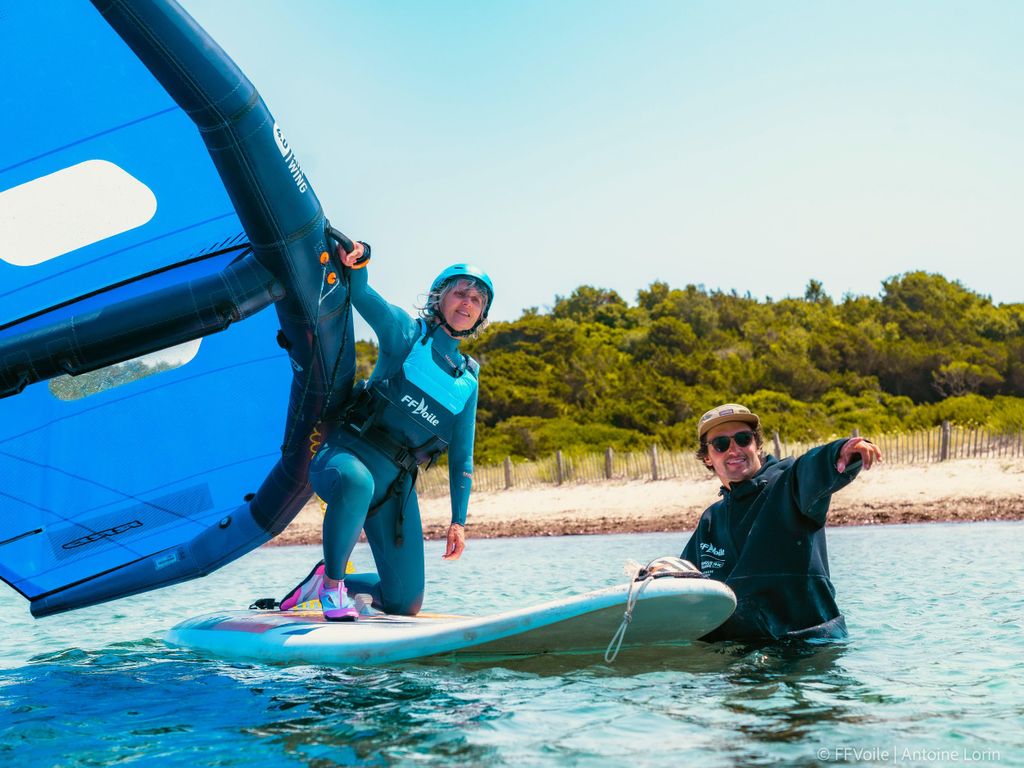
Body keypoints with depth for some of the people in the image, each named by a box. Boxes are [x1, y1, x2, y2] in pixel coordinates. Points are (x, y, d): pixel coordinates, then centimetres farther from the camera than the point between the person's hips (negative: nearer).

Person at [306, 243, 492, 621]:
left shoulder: (467, 381, 16)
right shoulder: (407, 331, 5)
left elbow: (461, 457, 15)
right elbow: (361, 292, -10)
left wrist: (458, 520, 7)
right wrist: (357, 261, -32)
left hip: (398, 484, 5)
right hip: (348, 454, -4)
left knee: (405, 605, 2)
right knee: (357, 481, -44)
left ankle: (348, 585, 33)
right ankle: (332, 583, -20)